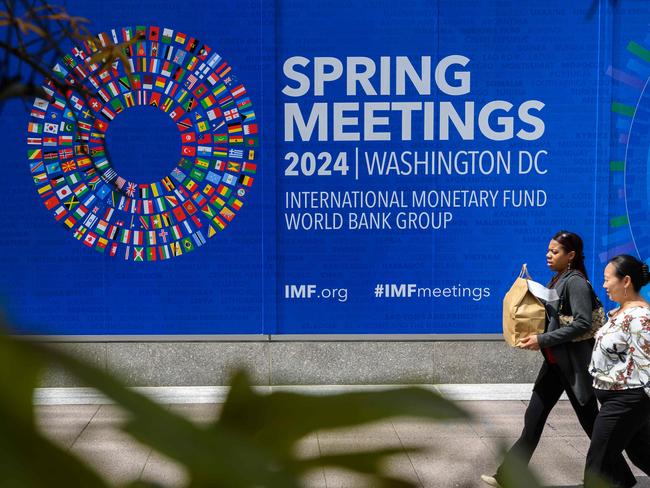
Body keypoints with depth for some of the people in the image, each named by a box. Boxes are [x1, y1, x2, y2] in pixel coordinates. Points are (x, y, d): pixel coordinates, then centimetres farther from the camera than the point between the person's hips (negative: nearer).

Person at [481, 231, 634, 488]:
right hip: (554, 362, 9)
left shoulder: (576, 282, -16)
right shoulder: (557, 280, 11)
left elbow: (582, 323, -24)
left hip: (573, 363, -9)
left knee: (591, 422, 3)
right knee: (533, 419, 8)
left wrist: (542, 340, -25)